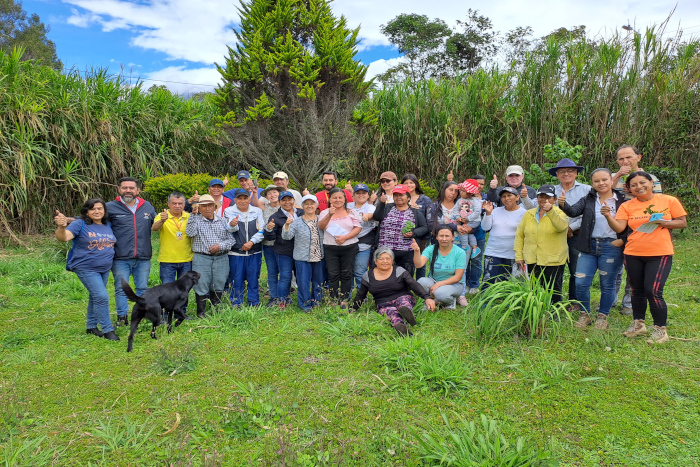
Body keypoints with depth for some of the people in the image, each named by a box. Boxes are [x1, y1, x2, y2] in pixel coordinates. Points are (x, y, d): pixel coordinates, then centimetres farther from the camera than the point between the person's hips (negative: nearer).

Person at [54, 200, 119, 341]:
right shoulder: (80, 224, -11)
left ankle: (91, 326, 34)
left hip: (104, 269, 7)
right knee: (101, 297, -13)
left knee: (95, 298, 18)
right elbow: (64, 237, -25)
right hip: (86, 268, -7)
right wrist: (61, 227, -43)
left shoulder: (108, 226, 7)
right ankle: (108, 330, -2)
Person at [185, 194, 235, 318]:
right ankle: (201, 314, 12)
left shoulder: (223, 221, 9)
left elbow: (231, 239, 8)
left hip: (221, 258, 2)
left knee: (218, 287, 9)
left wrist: (220, 246, -10)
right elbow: (190, 233, -15)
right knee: (201, 287, 0)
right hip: (201, 258, -2)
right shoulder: (196, 220, 4)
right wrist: (193, 215, -14)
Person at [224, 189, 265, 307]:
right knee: (236, 279, 3)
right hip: (236, 253, -2)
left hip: (254, 252, 2)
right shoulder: (229, 211, 2)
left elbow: (262, 230, 3)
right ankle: (236, 304, 15)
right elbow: (230, 230, -15)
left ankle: (254, 304, 19)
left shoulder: (257, 211, 8)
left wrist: (252, 242, -10)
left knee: (254, 278, 8)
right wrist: (232, 225, -39)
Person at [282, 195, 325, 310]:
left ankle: (316, 303, 30)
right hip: (302, 258, -3)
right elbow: (287, 236, -12)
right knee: (303, 282, 1)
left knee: (318, 281, 13)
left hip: (319, 257, 3)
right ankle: (305, 305, 17)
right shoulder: (296, 221, -3)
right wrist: (287, 225, -27)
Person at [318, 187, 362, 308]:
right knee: (333, 275, 1)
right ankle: (334, 300, 9)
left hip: (349, 247, 0)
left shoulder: (351, 212, 7)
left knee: (346, 274, 3)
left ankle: (344, 300, 12)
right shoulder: (325, 212, 7)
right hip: (330, 248, 0)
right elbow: (321, 227, -8)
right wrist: (330, 215, -24)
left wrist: (345, 237, -14)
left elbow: (358, 228, -1)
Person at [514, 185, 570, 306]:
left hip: (553, 261, -4)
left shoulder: (560, 213, -2)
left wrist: (550, 211, -42)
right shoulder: (528, 214, 9)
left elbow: (561, 226, -26)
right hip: (531, 261, 4)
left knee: (553, 291, 2)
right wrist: (519, 256, 5)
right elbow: (519, 235, 11)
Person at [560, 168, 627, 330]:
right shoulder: (588, 200, 7)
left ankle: (602, 316, 25)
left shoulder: (622, 201, 1)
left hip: (611, 247, -2)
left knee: (607, 285, 8)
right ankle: (585, 314, 17)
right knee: (581, 283, -2)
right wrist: (563, 204, -30)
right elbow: (573, 211, -10)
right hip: (589, 246, 2)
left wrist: (622, 240, -9)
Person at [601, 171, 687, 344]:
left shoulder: (669, 201, 0)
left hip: (660, 254, -3)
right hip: (633, 255, 3)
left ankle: (660, 329, 8)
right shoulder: (627, 206, 2)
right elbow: (619, 227, -9)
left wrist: (664, 223, -14)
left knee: (653, 292, -9)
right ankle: (638, 324, 30)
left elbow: (682, 223, 4)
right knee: (637, 291, 13)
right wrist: (608, 216, -27)